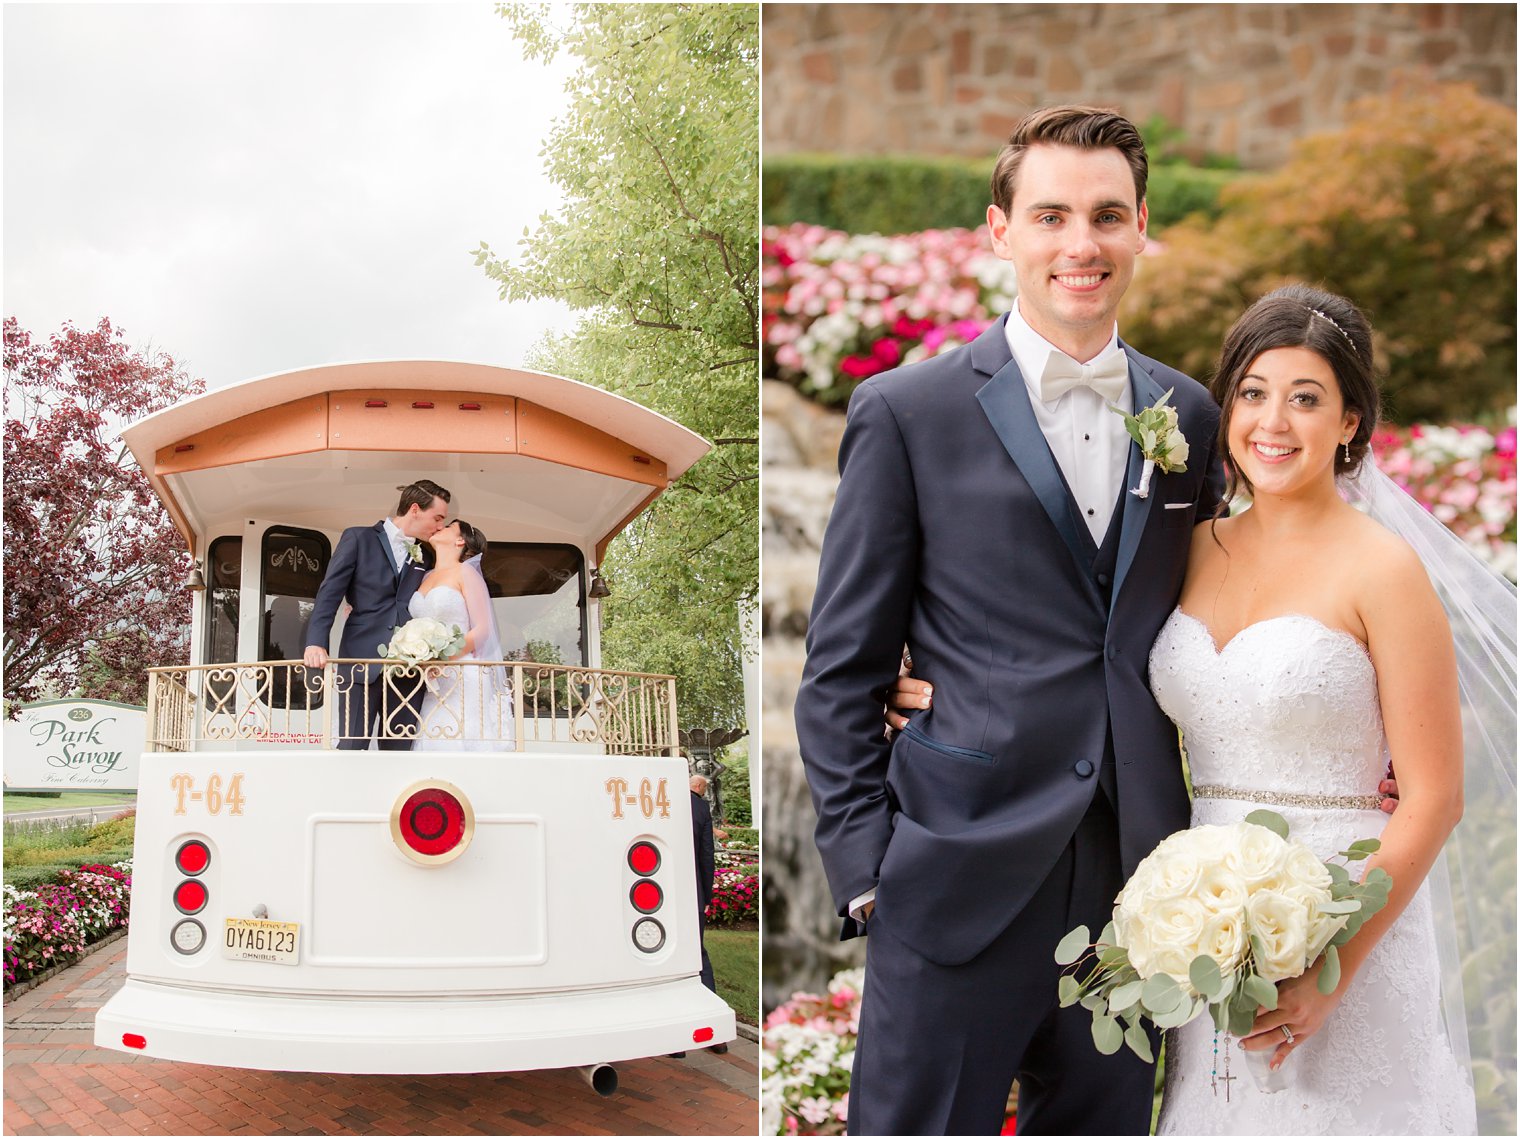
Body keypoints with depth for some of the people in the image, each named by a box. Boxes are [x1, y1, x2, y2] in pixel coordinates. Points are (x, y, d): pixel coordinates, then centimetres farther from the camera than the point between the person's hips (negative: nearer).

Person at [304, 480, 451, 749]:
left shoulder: (425, 556, 15)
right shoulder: (359, 538, 3)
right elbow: (329, 594, -3)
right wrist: (316, 643, -15)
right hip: (363, 660, -4)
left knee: (399, 748, 2)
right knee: (353, 745, -7)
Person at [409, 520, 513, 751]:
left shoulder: (465, 572, 1)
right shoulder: (426, 578, 19)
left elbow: (482, 629, -7)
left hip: (462, 677, -6)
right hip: (431, 683, 6)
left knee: (460, 740, -12)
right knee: (434, 740, -3)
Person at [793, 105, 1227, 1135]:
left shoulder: (1190, 416, 8)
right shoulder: (907, 414, -3)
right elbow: (841, 672, -2)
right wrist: (865, 867, -7)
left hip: (1136, 888, 4)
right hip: (961, 885, -4)